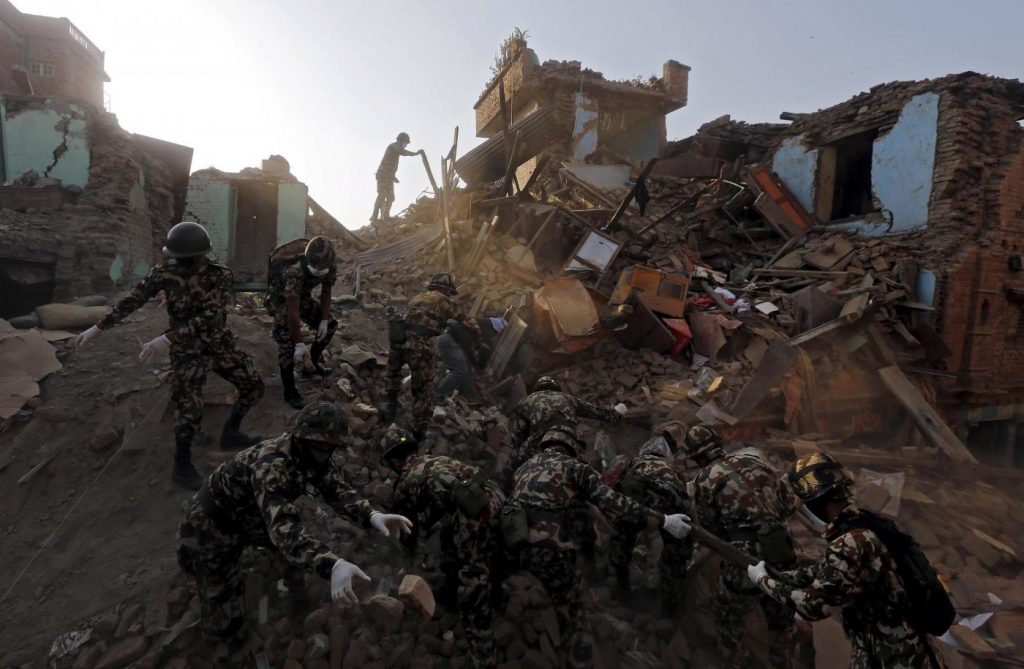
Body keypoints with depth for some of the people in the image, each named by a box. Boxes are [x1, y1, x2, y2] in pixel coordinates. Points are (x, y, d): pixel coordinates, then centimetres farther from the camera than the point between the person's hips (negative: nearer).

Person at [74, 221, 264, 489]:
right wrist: (96, 328, -2)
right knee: (189, 409, -11)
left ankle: (230, 433, 28)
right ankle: (182, 467, 10)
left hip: (220, 344, 2)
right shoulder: (165, 272, -13)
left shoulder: (219, 275, -17)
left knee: (253, 386, 4)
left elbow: (209, 317, -28)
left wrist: (167, 339, -37)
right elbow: (132, 300, -4)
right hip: (188, 351, -2)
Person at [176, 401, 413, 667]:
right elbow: (282, 527, -51)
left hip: (248, 517, 7)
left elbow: (337, 489, -12)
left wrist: (372, 515, -31)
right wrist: (332, 565, -66)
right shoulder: (271, 465, -41)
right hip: (210, 527, -7)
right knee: (223, 605, -1)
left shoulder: (309, 454, -15)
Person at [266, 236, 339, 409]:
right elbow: (293, 311, -41)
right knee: (287, 340, -20)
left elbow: (326, 292, -3)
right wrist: (300, 344, -42)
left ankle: (311, 364, 21)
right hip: (280, 298, -6)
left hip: (302, 296, 6)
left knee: (330, 325, 2)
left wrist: (324, 320, -12)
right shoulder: (295, 271, -40)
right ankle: (289, 392, -12)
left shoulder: (331, 269, -22)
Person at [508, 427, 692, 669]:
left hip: (511, 543, 4)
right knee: (572, 619, 14)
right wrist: (664, 521, -1)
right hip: (547, 547, -4)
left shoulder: (524, 467, 24)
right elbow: (612, 503, -2)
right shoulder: (575, 467, 9)